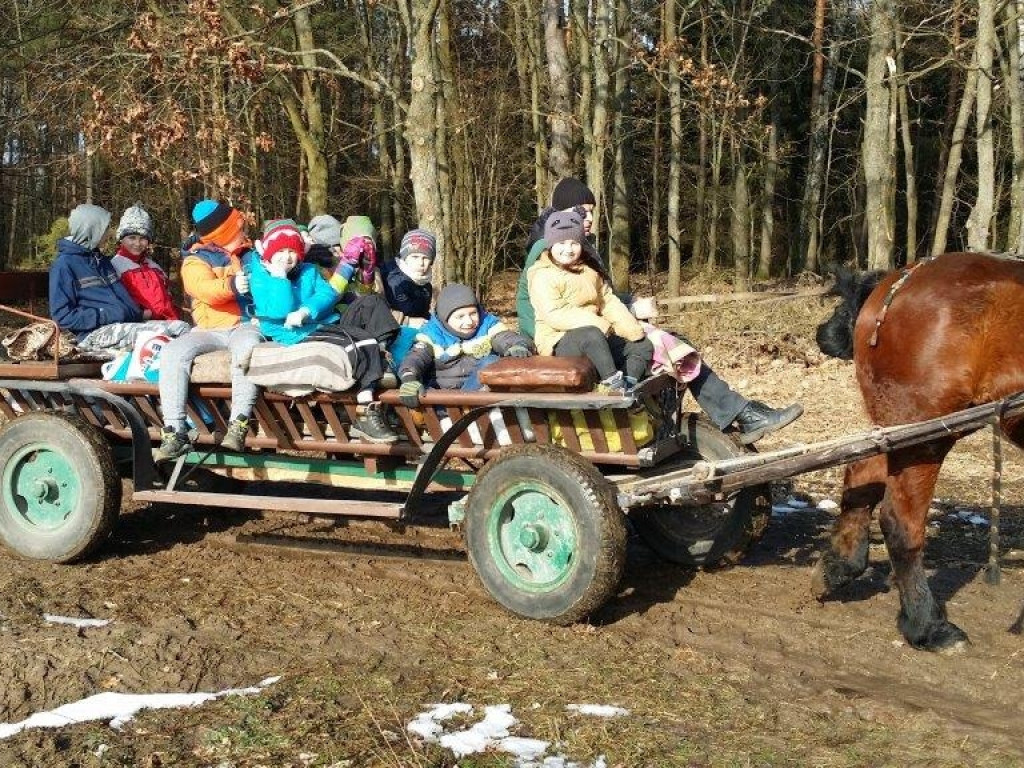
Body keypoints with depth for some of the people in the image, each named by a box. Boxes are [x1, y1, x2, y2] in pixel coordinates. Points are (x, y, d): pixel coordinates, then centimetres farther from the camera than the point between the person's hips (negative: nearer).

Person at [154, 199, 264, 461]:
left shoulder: (249, 253, 19)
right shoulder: (195, 262, 6)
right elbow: (206, 290, -16)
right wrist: (230, 285, -35)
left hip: (246, 326, 0)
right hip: (210, 329, 0)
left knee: (247, 349, -38)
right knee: (173, 353, -28)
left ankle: (238, 425, -44)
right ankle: (175, 433, -30)